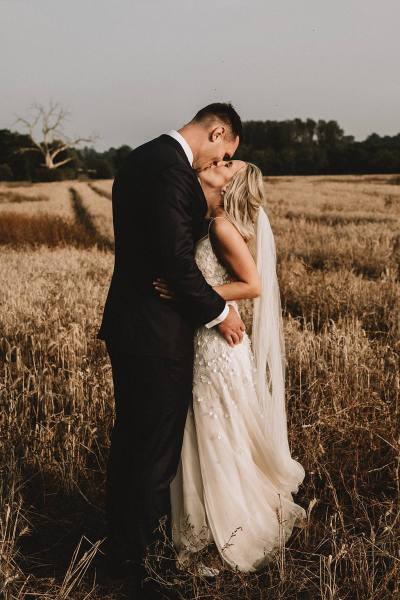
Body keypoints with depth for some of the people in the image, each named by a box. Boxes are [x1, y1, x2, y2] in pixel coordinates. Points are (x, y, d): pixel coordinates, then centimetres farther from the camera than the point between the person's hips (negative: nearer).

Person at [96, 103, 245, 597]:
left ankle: (120, 545, 39)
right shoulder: (173, 168, -19)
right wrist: (218, 311, -11)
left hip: (126, 326, 10)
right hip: (158, 334, -10)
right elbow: (176, 259, -24)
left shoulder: (140, 158, 13)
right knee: (157, 450, 4)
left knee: (129, 440, 22)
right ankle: (139, 555, 19)